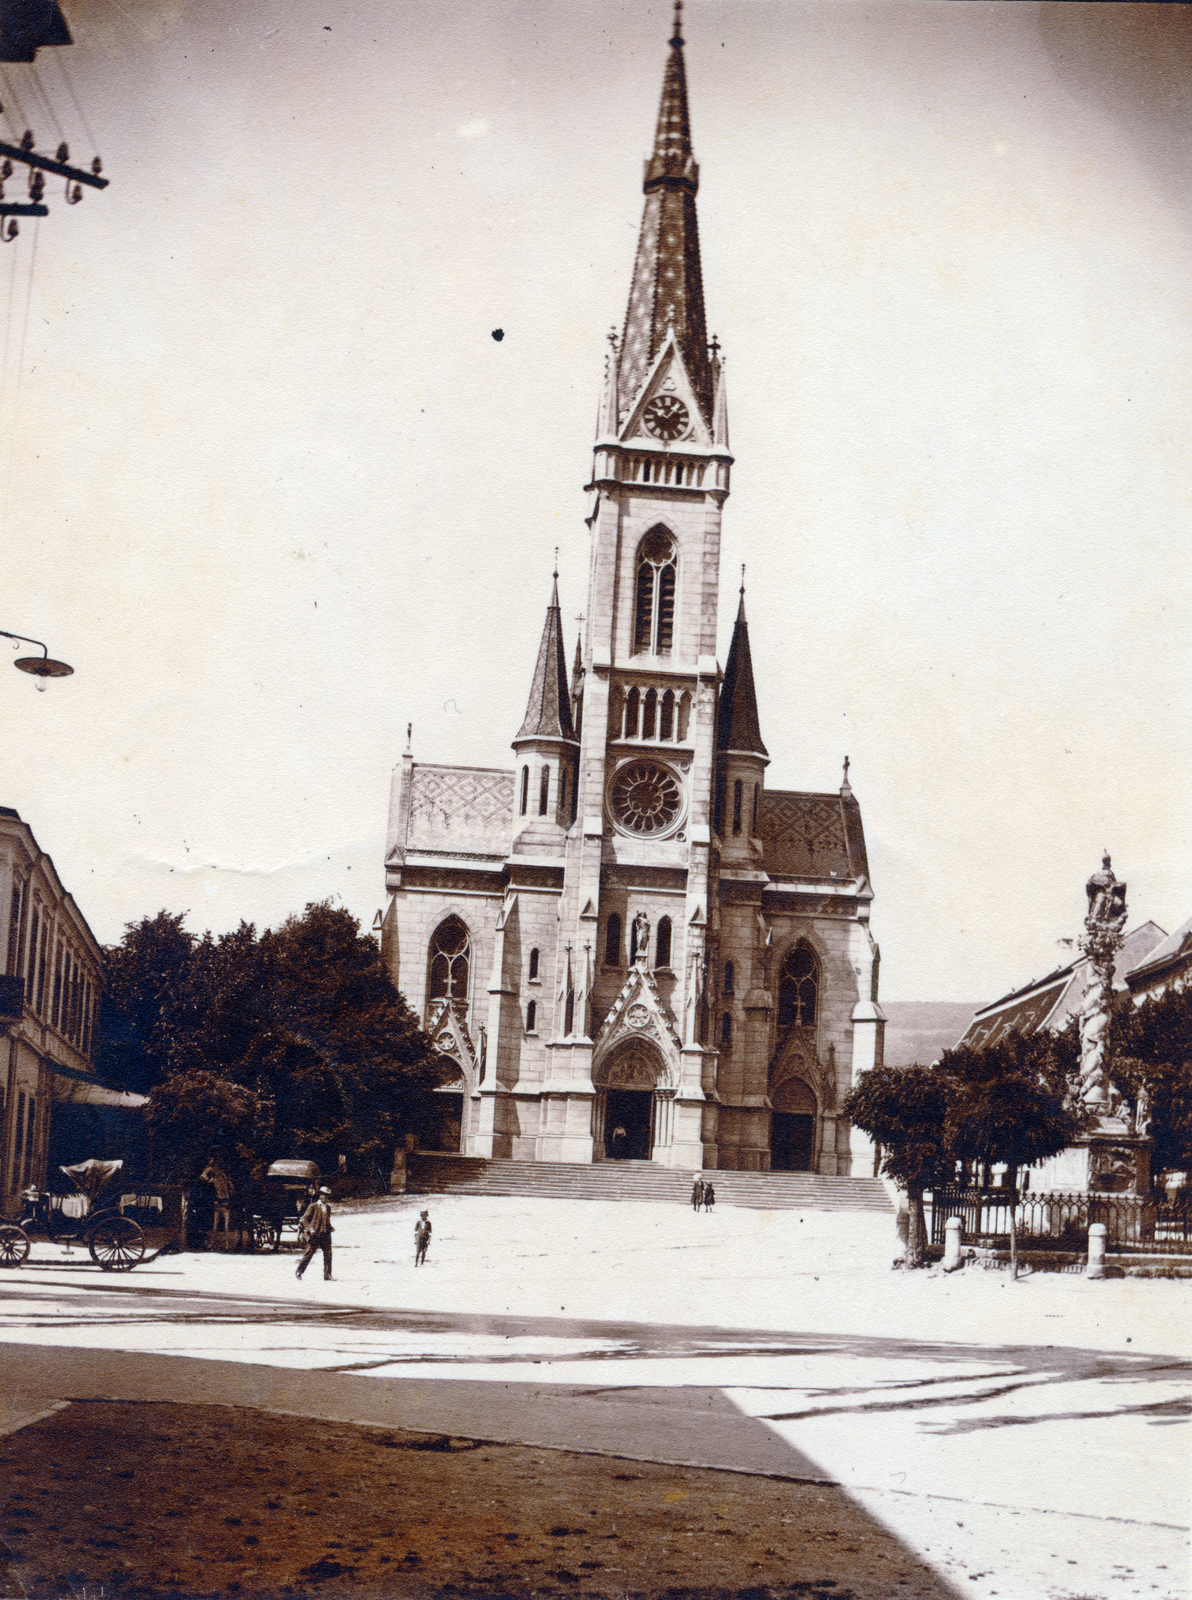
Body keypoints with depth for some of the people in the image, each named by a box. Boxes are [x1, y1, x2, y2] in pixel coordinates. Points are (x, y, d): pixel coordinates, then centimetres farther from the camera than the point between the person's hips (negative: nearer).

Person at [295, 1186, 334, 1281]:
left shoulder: (328, 1207, 14)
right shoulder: (313, 1206, -4)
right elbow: (304, 1219, -5)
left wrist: (330, 1228, 10)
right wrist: (310, 1228, -17)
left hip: (325, 1235, 5)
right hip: (315, 1235, -5)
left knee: (328, 1254, -2)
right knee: (309, 1253, 1)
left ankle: (327, 1276, 3)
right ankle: (298, 1271, 17)